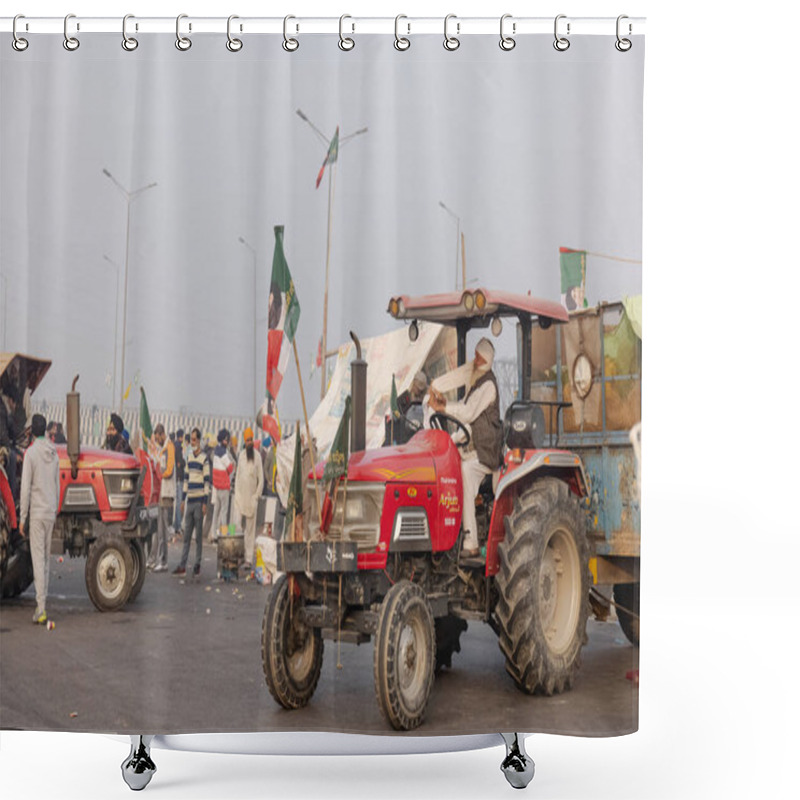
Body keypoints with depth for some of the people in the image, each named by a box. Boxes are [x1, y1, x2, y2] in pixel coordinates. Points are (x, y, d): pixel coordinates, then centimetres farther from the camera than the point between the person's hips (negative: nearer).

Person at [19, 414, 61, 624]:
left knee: (38, 559, -6)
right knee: (46, 559, 12)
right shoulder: (54, 453, 6)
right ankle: (43, 605, 16)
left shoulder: (31, 453, -11)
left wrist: (23, 517, -6)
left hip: (36, 513, -5)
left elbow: (25, 489, -12)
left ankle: (41, 609, -8)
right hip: (51, 512, 5)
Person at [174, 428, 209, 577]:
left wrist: (205, 502, -13)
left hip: (199, 501, -6)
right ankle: (182, 565, 8)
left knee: (198, 534, 1)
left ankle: (197, 564, 8)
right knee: (186, 534, 6)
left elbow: (207, 481, -9)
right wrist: (183, 499, 15)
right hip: (189, 500, 6)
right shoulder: (189, 457, 13)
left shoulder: (204, 459, -7)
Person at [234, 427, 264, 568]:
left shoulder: (257, 457, -3)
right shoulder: (241, 456, 10)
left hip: (251, 498, -4)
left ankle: (249, 559, -1)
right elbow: (238, 476, 14)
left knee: (250, 529, -2)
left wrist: (256, 496, -7)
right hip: (241, 497, 4)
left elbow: (261, 479, -2)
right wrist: (236, 495, 8)